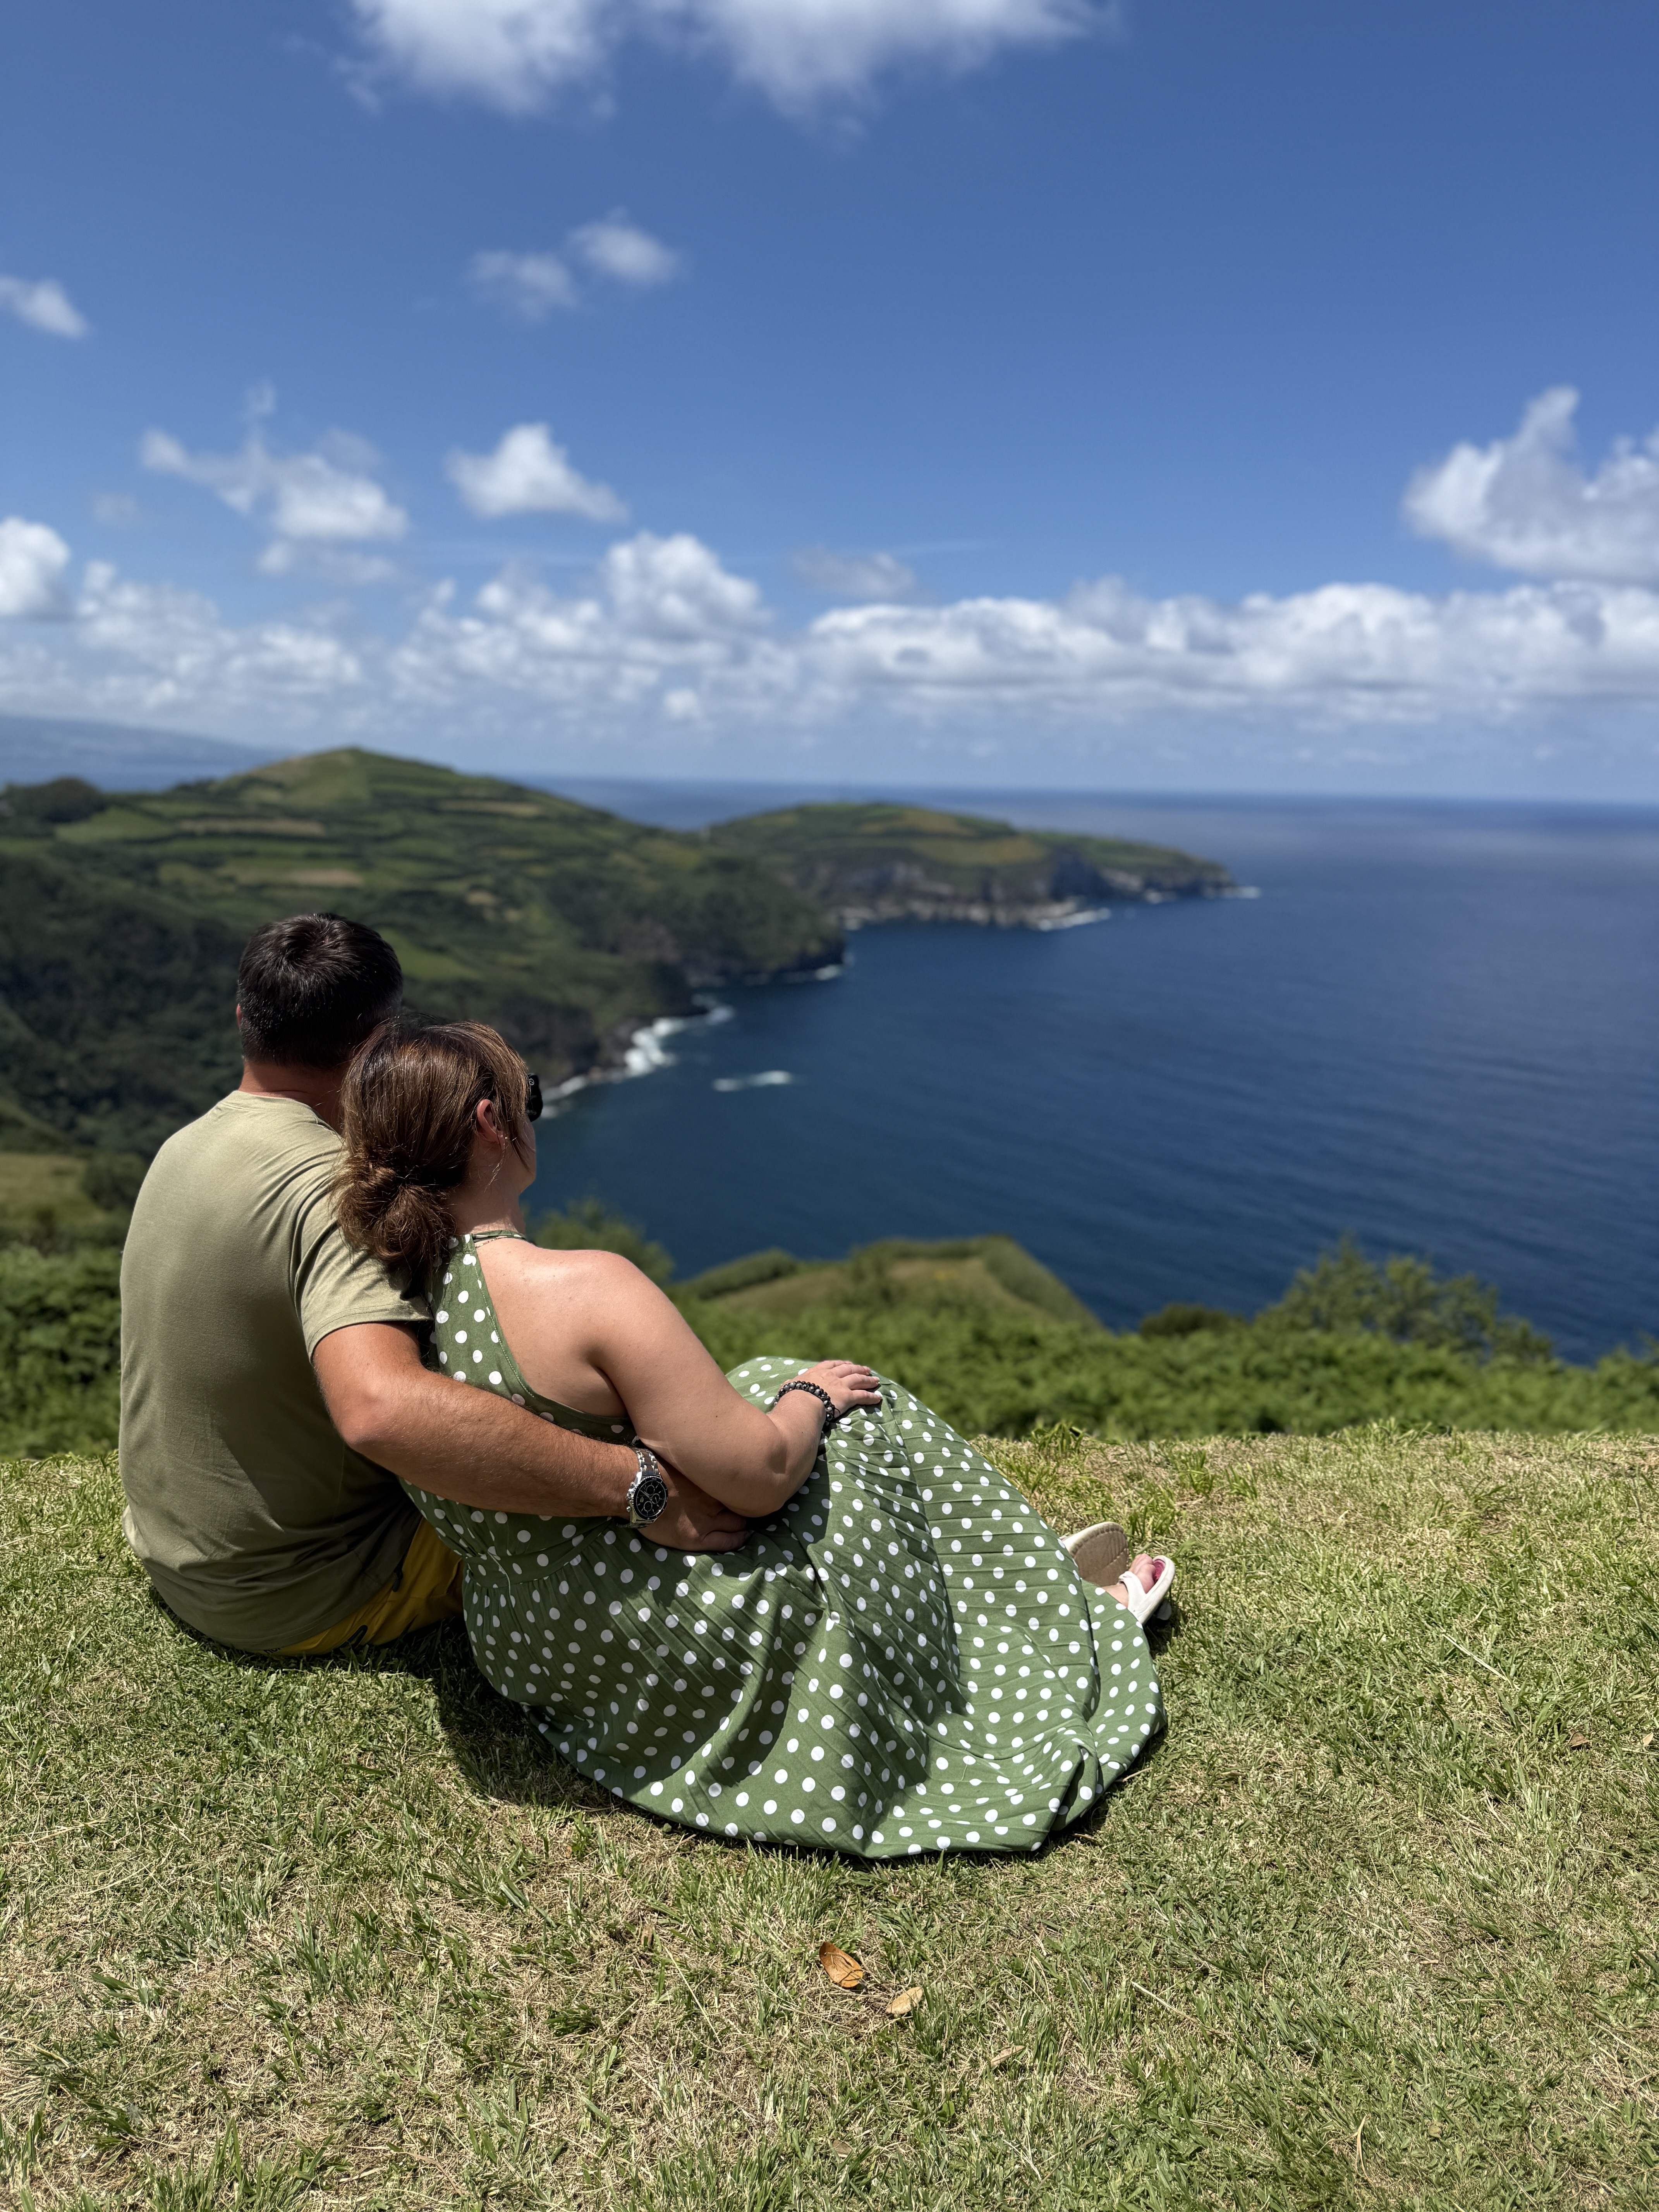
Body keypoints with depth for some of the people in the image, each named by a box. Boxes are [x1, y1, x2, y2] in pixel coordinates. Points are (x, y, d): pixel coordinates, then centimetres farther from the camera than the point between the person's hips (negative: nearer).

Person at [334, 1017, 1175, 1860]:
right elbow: (760, 1475, -25)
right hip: (677, 1655, -8)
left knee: (767, 1387, 22)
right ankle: (1066, 1614, 34)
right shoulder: (585, 1288, -30)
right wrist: (812, 1397, -4)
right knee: (874, 1419, 11)